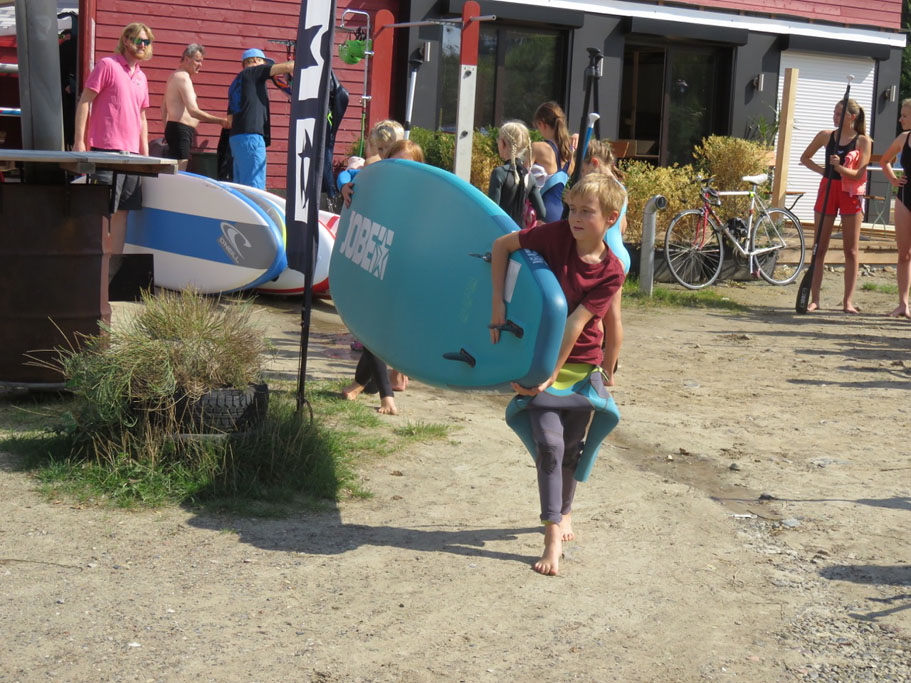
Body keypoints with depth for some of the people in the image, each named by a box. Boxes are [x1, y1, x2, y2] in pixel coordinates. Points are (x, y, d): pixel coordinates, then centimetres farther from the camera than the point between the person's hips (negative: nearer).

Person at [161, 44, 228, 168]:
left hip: (172, 128, 10)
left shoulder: (174, 76, 20)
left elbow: (163, 109, 26)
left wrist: (168, 129, 29)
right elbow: (193, 111, -22)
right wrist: (220, 120, -23)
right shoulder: (184, 78, -12)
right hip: (181, 130, -10)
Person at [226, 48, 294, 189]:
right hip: (251, 135, -9)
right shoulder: (253, 72, 3)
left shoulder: (235, 83, 26)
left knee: (240, 186, 7)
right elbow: (286, 67, -3)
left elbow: (230, 119, 25)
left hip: (236, 136, 9)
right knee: (255, 187, -13)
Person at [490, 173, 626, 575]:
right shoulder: (557, 235, -11)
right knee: (549, 444, -10)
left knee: (572, 448, 12)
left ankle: (563, 512, 38)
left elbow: (575, 325, -19)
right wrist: (498, 301, -10)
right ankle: (553, 538, -7)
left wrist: (551, 374, -22)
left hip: (581, 365, 1)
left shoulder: (611, 272, -12)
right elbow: (502, 245, -2)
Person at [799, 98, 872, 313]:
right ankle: (814, 298, 6)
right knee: (819, 248, 2)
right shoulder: (826, 136, 4)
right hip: (828, 189, 2)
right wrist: (821, 169, 2)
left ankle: (848, 300, 6)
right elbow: (804, 157, 17)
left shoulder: (863, 141, -3)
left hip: (851, 193, -2)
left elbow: (859, 174, -10)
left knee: (851, 250, 1)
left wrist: (841, 168, -27)